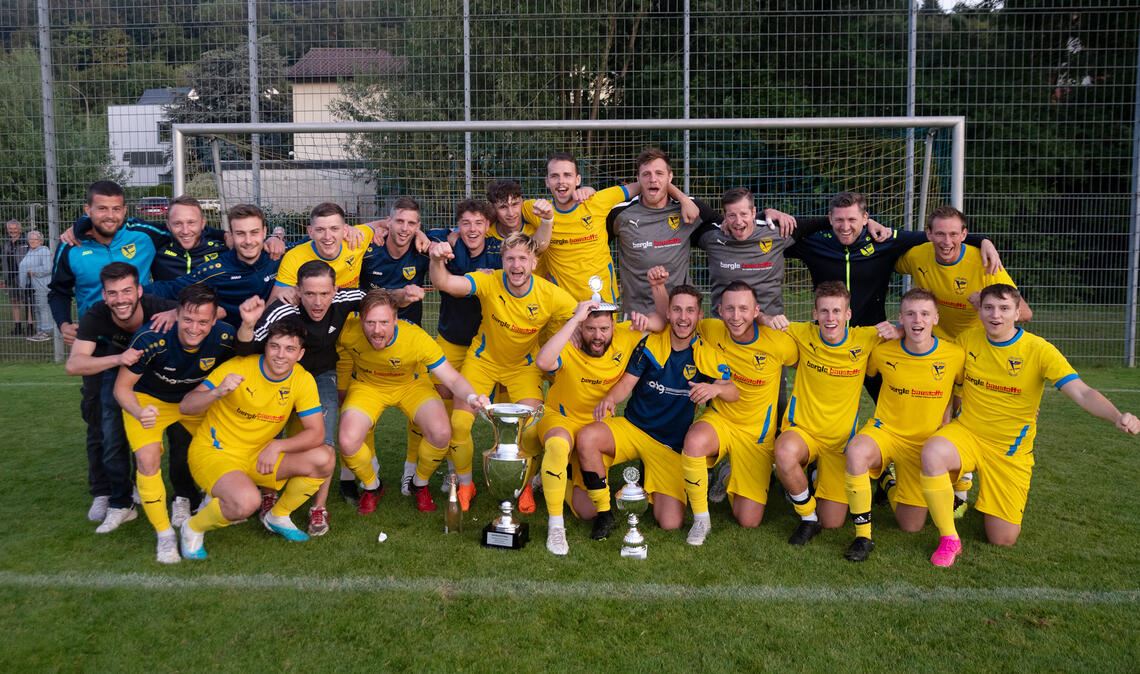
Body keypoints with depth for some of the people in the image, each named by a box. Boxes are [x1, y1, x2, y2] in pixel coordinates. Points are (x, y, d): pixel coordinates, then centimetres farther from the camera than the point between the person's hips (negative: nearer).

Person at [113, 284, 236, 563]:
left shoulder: (225, 337, -28)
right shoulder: (150, 339, -35)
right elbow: (122, 387, -23)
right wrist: (140, 413, -40)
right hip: (149, 400, -3)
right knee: (148, 460, -20)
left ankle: (184, 501, 20)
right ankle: (165, 536, -3)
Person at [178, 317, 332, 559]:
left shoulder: (303, 380, -9)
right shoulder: (238, 367, -19)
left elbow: (316, 432, -10)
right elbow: (185, 407, -19)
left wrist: (277, 446, -25)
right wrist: (218, 392, -39)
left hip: (259, 455, 5)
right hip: (213, 452, -5)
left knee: (324, 460, -14)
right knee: (247, 501, -33)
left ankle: (277, 517, 11)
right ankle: (192, 529, 0)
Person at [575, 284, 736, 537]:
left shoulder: (706, 354, -2)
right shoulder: (650, 344, -3)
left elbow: (734, 393, -6)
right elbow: (626, 383, -5)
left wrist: (716, 388, -31)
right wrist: (610, 399, -28)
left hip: (671, 445, 0)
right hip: (632, 428, 0)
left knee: (671, 523, -13)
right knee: (587, 438, -33)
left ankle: (651, 487, 23)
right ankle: (604, 513, -14)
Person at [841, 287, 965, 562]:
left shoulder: (955, 356, -11)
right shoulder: (883, 352, -9)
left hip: (924, 443, 1)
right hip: (884, 431, -1)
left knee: (911, 526, 4)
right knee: (856, 452, -39)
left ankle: (890, 484, 37)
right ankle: (863, 535, -23)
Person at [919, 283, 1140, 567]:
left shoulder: (1039, 350, -14)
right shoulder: (967, 340, -5)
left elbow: (1082, 393, -24)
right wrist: (944, 422, 2)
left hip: (1010, 449, -1)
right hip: (966, 433, 1)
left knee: (1003, 540, 1)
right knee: (932, 452, -37)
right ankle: (949, 541, -18)